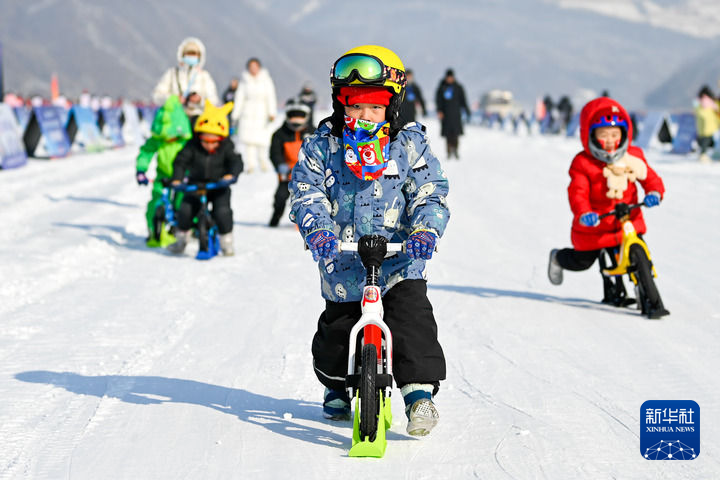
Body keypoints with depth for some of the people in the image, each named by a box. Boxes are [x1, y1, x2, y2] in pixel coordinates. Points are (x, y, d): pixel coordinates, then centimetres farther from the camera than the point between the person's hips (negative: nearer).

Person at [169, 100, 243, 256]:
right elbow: (181, 161, -13)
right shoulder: (192, 146, -10)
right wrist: (177, 179, -29)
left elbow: (236, 161, -20)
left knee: (223, 211, -21)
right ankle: (181, 240, 11)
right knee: (185, 210, -14)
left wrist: (231, 174, -41)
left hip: (219, 186, -1)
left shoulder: (226, 147, -10)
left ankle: (226, 242, -1)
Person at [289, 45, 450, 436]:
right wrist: (317, 228, -26)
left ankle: (419, 392, -14)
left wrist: (425, 230, -24)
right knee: (336, 329, 12)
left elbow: (430, 195, -4)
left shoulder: (409, 146, 0)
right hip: (343, 265, 1)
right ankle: (337, 387, 37)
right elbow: (306, 193, -6)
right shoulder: (321, 147, 1)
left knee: (412, 320, -18)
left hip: (399, 262, -1)